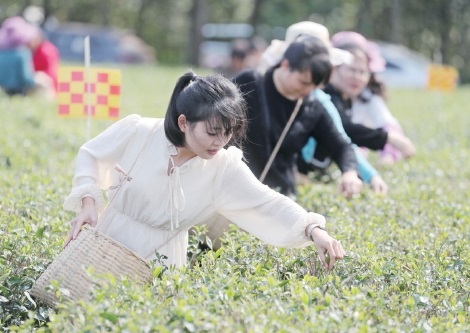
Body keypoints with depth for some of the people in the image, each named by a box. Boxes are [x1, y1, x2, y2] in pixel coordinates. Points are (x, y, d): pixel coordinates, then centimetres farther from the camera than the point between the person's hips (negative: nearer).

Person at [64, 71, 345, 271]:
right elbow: (91, 156, 2)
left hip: (162, 264, 1)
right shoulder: (137, 133, -15)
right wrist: (88, 202, -12)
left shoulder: (225, 167, -12)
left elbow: (267, 203, -20)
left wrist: (314, 230, -35)